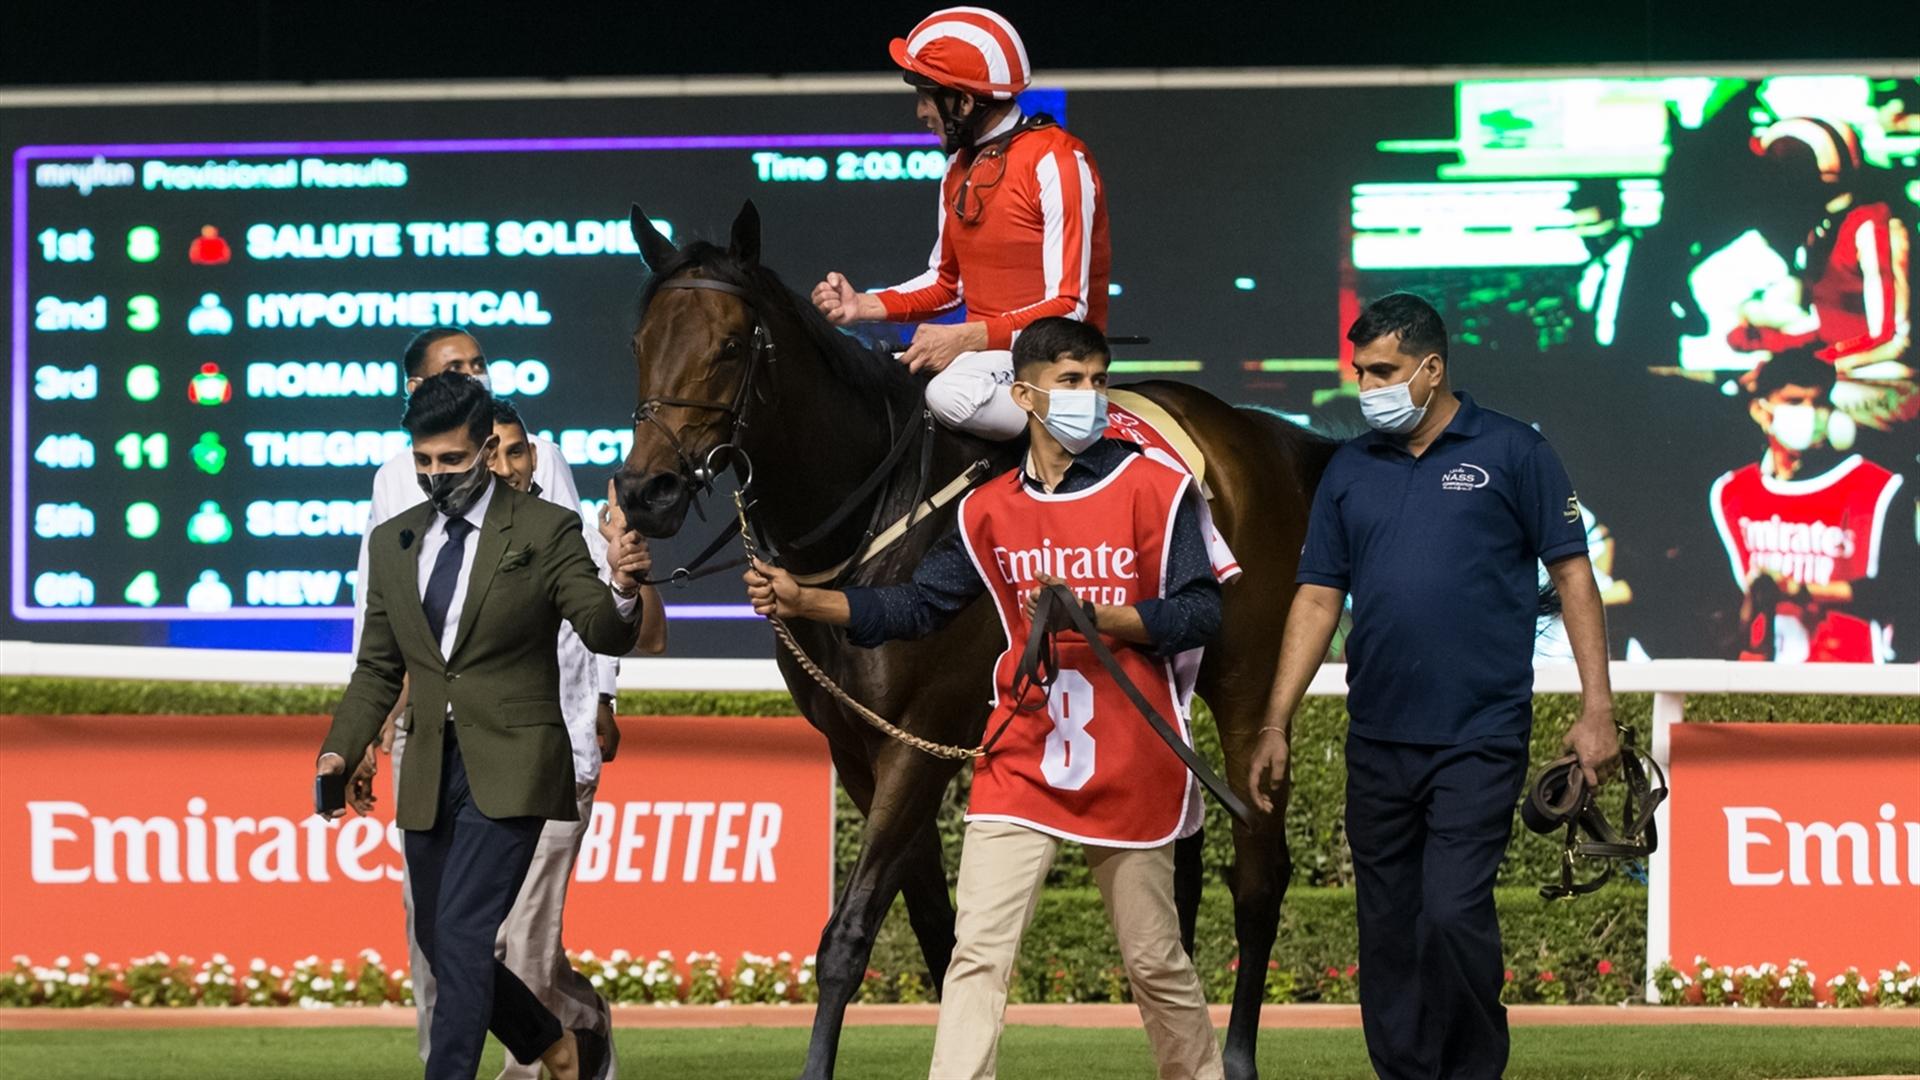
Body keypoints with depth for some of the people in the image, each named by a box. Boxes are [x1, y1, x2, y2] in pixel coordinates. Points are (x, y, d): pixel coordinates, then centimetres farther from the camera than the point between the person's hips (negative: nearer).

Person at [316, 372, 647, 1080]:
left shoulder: (546, 532, -3)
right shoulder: (393, 543, 11)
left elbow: (603, 635, -10)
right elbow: (378, 668, 15)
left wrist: (623, 592, -33)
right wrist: (340, 750, 0)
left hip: (509, 770, -6)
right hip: (430, 775, 6)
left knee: (462, 932, -18)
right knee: (443, 949, 12)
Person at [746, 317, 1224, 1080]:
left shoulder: (1154, 490, -4)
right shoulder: (990, 510, 7)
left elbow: (1200, 612, -9)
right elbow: (916, 607, 9)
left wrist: (1097, 619, -22)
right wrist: (805, 602, -3)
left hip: (1132, 772, -2)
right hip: (1023, 762, 2)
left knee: (1155, 960, 9)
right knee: (979, 953, -8)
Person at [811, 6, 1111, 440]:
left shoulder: (1056, 161, -15)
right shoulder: (962, 167, 13)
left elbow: (1067, 308, -20)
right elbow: (944, 283, 21)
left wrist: (966, 338, -28)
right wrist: (862, 306, 4)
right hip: (983, 351, 9)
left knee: (952, 394, -36)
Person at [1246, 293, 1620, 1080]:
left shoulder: (1511, 454, 0)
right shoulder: (1350, 470, 12)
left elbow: (1573, 577, 0)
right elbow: (1318, 601, 12)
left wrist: (1596, 709, -7)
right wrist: (1276, 728, 7)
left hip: (1479, 740, -5)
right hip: (1378, 742, 5)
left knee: (1453, 915, -15)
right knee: (1387, 932, 7)